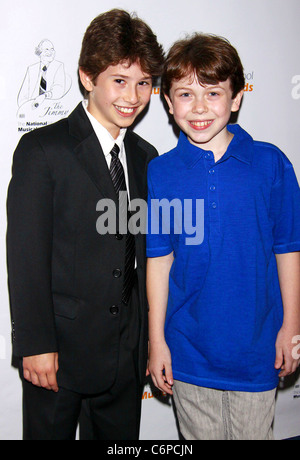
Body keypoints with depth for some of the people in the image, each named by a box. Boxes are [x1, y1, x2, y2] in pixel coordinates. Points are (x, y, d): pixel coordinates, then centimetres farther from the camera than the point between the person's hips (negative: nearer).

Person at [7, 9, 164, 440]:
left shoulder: (145, 157, 8)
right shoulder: (42, 150, -11)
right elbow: (26, 255, -13)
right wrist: (36, 344, -14)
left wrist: (148, 335, 12)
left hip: (128, 352, 5)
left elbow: (145, 253, 11)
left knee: (123, 437, 18)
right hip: (59, 348, -5)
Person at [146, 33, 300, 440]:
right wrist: (156, 340, 0)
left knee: (254, 433, 16)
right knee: (201, 435, 19)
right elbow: (159, 259, -3)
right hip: (189, 348, 1)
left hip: (256, 346, 0)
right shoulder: (160, 173, -6)